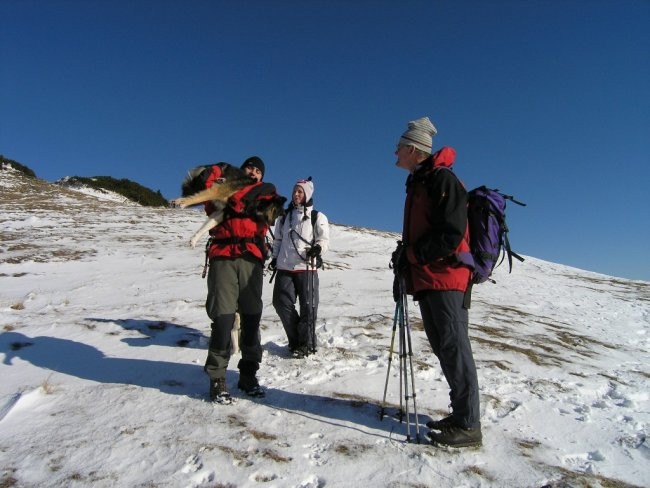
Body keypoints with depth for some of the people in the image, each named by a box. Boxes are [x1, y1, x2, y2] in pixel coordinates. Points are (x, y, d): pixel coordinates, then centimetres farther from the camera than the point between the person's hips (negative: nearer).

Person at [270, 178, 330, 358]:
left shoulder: (317, 217, 7)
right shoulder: (284, 217, 21)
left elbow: (324, 238, -1)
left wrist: (317, 248, -21)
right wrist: (275, 257, 17)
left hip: (306, 268, -4)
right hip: (285, 268, 4)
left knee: (308, 306, -4)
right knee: (281, 301, -4)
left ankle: (307, 344, 9)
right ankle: (296, 340, 12)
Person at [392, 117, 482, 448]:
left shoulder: (442, 179, -9)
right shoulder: (417, 183, 20)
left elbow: (451, 235, -19)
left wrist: (411, 254, -13)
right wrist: (404, 260, 11)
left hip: (446, 277, -10)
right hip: (425, 279, 10)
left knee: (454, 348, -5)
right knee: (442, 347, 12)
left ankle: (468, 426, 5)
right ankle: (460, 416, 23)